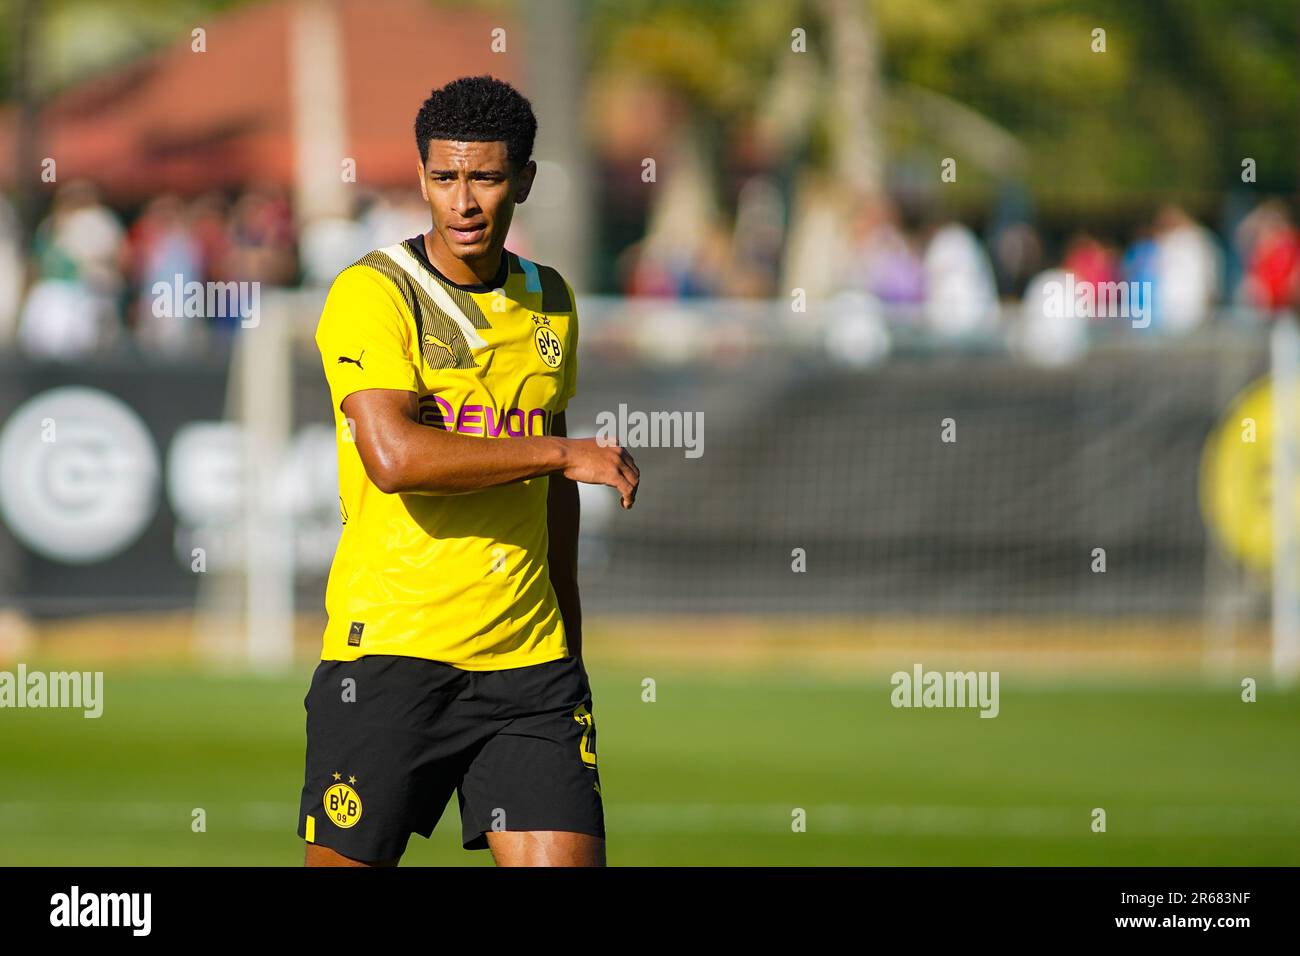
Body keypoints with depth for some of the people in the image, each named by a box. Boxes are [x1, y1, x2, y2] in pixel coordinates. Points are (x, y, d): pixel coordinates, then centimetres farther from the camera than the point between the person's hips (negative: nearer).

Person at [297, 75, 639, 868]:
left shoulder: (550, 302, 13)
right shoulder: (372, 294, -7)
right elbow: (395, 456, -22)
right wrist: (563, 454, -16)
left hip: (527, 660, 4)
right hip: (389, 653, -4)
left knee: (567, 856, -8)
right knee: (349, 861, -1)